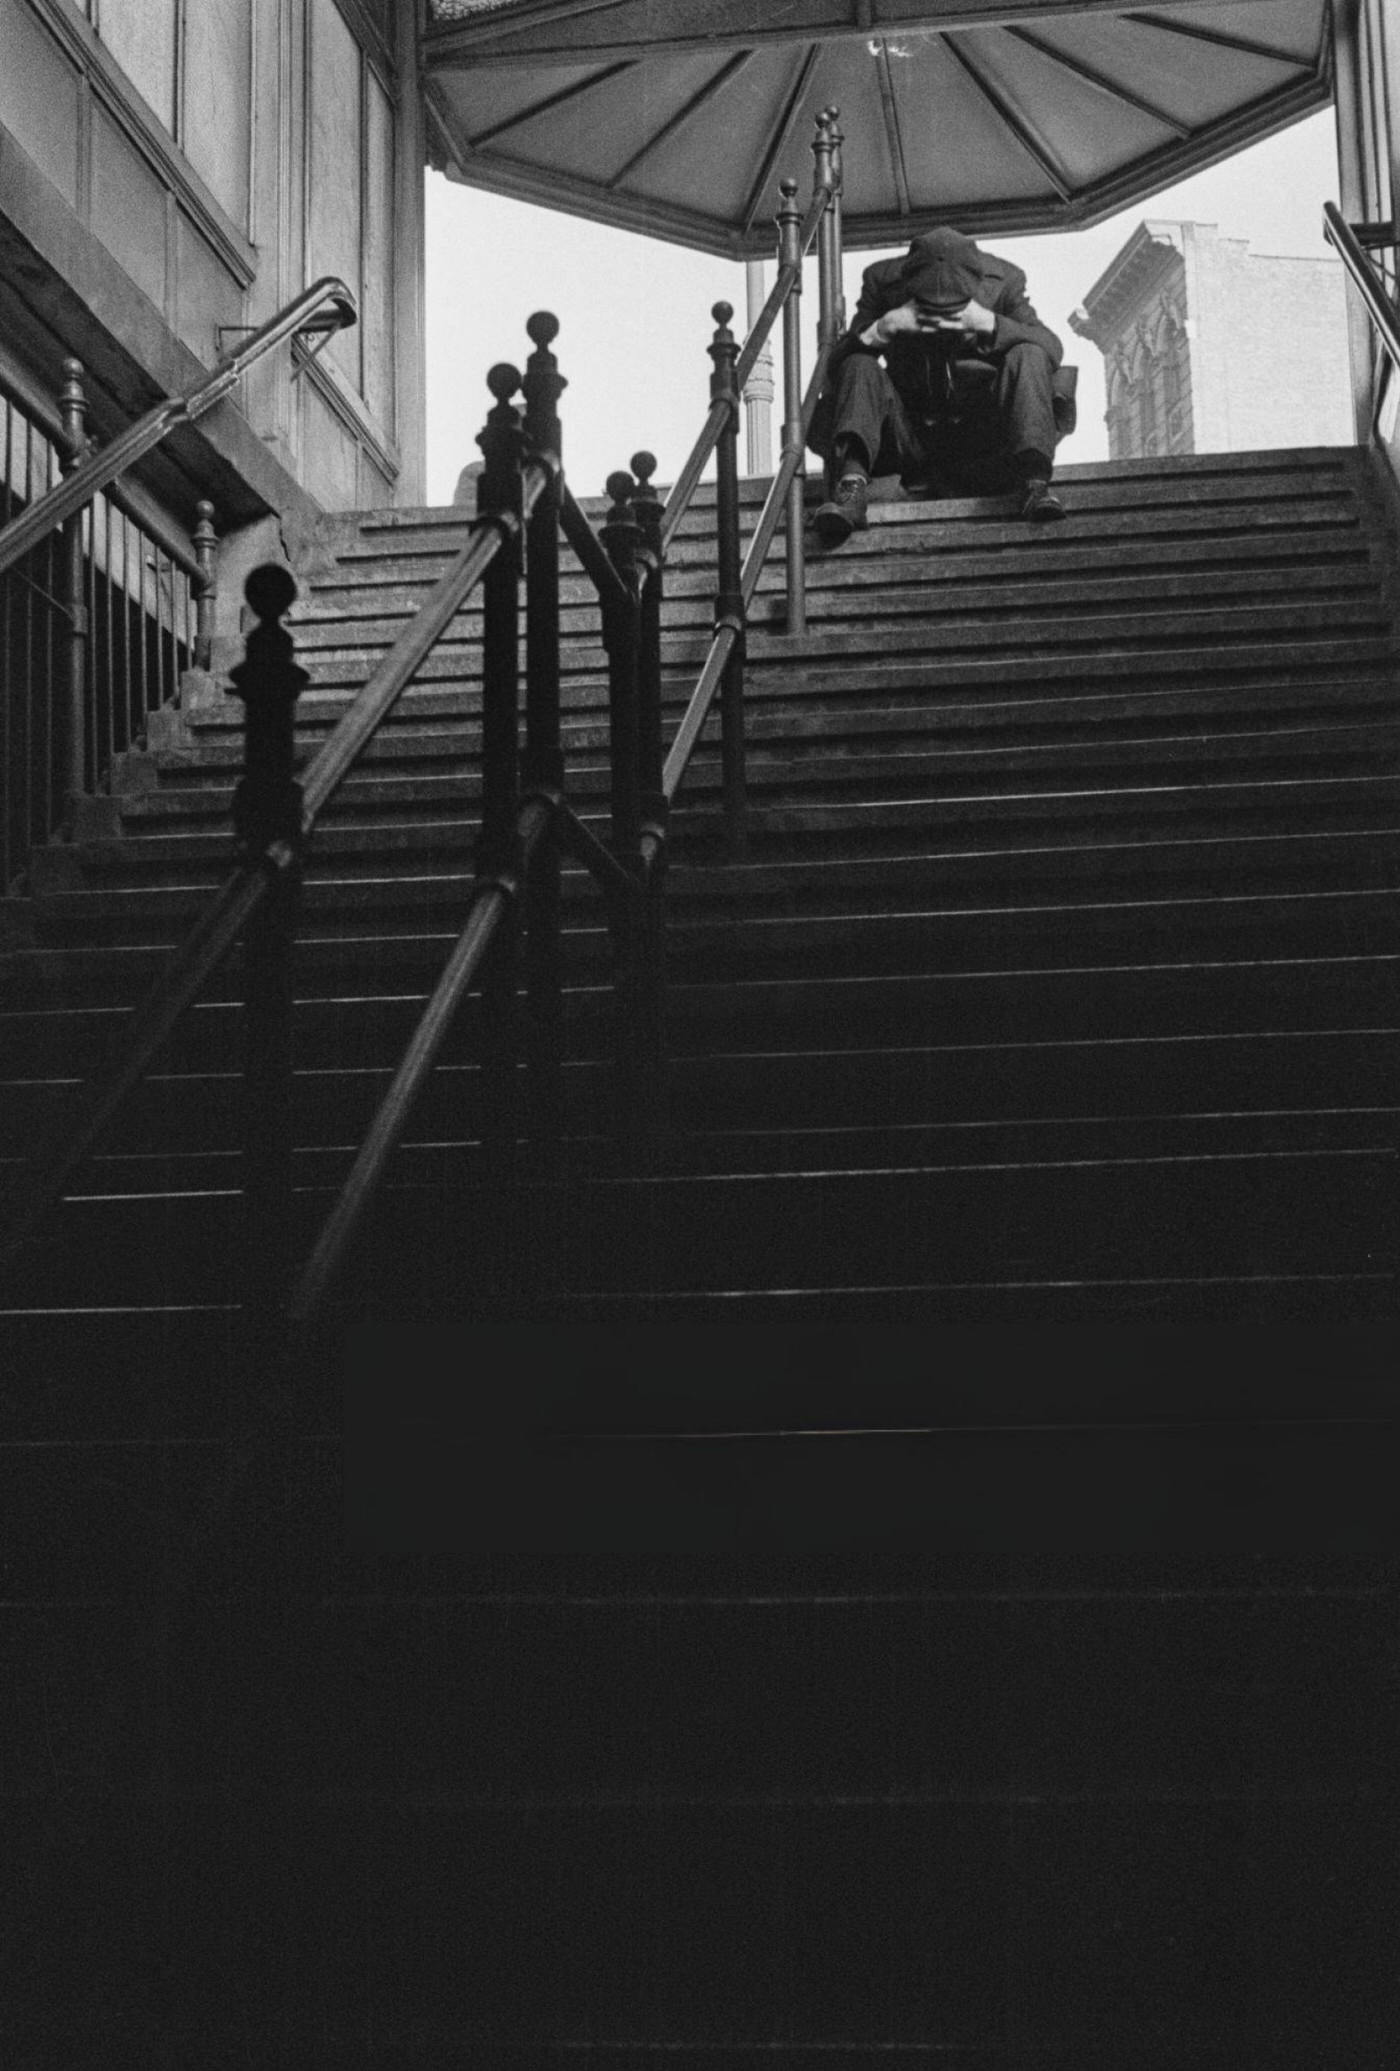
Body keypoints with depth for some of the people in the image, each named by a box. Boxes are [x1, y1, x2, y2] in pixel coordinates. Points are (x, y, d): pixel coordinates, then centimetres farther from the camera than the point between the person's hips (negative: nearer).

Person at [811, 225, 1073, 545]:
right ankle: (853, 481, -42)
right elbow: (835, 365, -9)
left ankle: (1033, 482, -36)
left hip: (981, 435, 0)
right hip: (910, 437, 0)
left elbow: (1052, 349, -13)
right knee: (859, 366, -22)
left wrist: (989, 324, -27)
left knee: (1027, 356, -22)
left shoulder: (1003, 279, -5)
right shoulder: (882, 280, -6)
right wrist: (883, 328, -27)